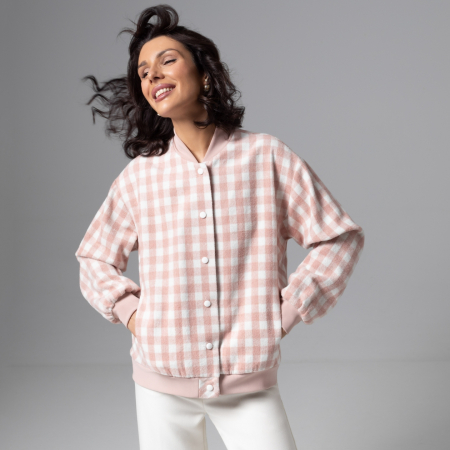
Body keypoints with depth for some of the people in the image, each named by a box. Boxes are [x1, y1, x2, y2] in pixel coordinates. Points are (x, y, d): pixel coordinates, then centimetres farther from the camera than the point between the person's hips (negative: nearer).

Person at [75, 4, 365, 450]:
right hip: (162, 381, 2)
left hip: (248, 380, -1)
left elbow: (339, 238, 0)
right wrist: (129, 313, -1)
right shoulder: (138, 175, 0)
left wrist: (284, 313, -6)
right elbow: (94, 258, 14)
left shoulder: (267, 156, -4)